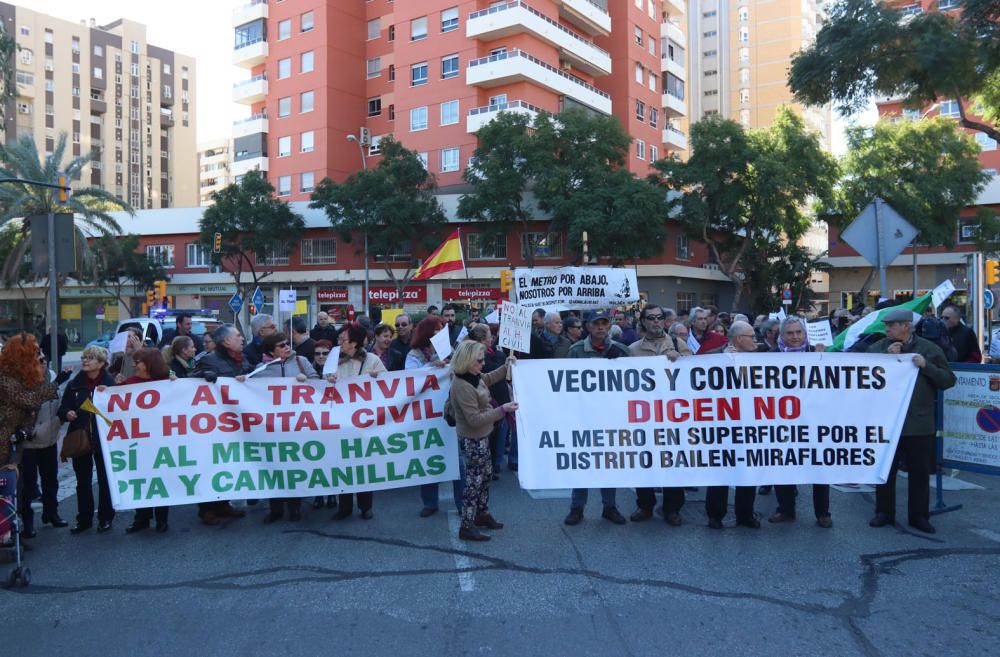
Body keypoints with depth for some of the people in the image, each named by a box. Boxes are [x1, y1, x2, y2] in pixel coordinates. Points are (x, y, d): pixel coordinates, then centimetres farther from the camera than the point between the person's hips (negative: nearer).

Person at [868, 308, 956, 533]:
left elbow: (949, 380, -1)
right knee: (885, 470, 10)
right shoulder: (878, 348, 3)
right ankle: (884, 512, 23)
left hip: (920, 423, -1)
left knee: (920, 472, 9)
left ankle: (919, 515, 23)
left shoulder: (930, 349, 1)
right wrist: (887, 357, -17)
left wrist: (926, 366, -15)